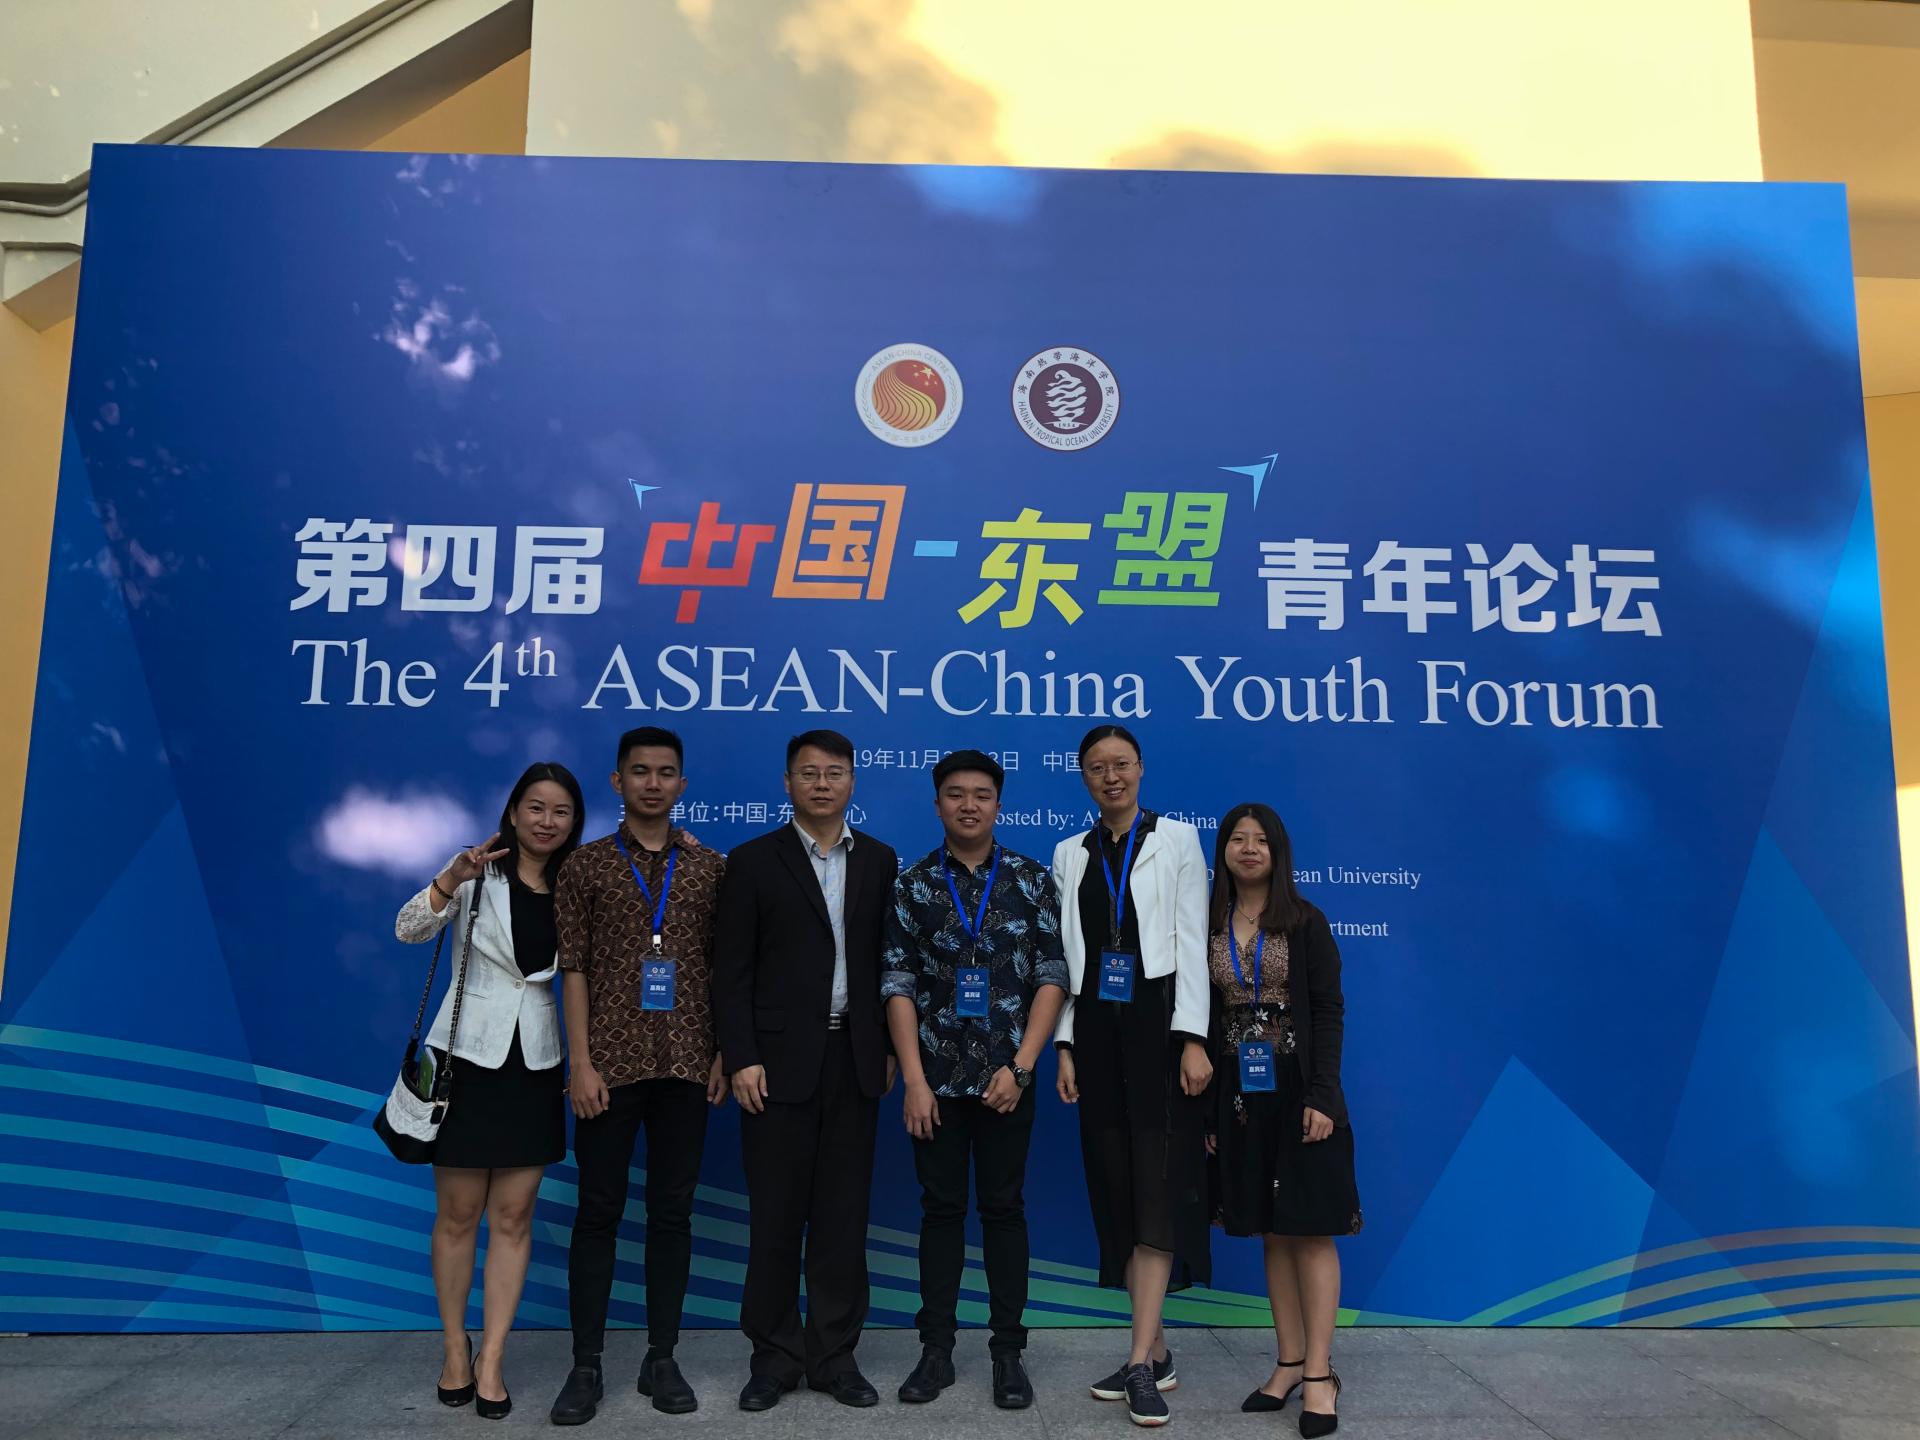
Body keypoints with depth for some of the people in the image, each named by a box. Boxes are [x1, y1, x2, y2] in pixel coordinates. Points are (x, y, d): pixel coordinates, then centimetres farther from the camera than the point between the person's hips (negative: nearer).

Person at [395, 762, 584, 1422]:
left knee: (513, 1217, 7)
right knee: (458, 1214, 7)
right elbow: (408, 929, -14)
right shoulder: (476, 872, -6)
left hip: (534, 1062, 3)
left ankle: (491, 1361, 17)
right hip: (468, 1054, -3)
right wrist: (451, 879, -32)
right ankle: (456, 1351, 25)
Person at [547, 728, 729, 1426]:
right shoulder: (586, 865, 3)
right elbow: (573, 969, -1)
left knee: (673, 1211, 8)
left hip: (687, 1065, 2)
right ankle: (586, 1366, 15)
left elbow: (722, 968, 8)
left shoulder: (710, 867, 7)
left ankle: (662, 1359, 19)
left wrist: (723, 1053, 1)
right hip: (611, 1062, -1)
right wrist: (581, 1062, -7)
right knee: (598, 1212, 5)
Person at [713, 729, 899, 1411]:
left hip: (855, 1060, 3)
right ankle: (775, 1355, 20)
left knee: (843, 1215, 9)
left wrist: (890, 1048, 4)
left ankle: (834, 1355, 21)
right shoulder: (753, 861, 0)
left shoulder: (879, 861, 8)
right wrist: (741, 1059, -9)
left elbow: (889, 962, 9)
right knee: (775, 1215, 5)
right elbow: (732, 971, -3)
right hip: (781, 1061, -2)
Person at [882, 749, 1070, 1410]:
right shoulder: (912, 884, 1)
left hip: (1007, 1076, 0)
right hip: (935, 1078, 1)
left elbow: (1052, 977, -2)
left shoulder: (1032, 880, 1)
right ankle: (936, 1348, 20)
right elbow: (898, 984, -2)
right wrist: (914, 1080, -8)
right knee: (941, 1207, 9)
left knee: (1004, 1207, 7)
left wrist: (1021, 1066, -9)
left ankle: (1008, 1350, 18)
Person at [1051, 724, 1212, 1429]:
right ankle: (1156, 1349, 18)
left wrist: (1193, 1039, -11)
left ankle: (1141, 1363, -6)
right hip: (1095, 1029, 4)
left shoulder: (1176, 839, 2)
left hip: (1158, 1023, -4)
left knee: (1156, 1189, -8)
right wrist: (1065, 1046, 3)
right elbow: (1067, 956, 11)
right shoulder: (1070, 854, 12)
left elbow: (1192, 943, -3)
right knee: (1116, 1190, 7)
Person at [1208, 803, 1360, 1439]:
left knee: (1311, 1229, -2)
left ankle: (1319, 1374, 3)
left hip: (1300, 1089, -3)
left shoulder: (1306, 923, -2)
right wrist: (1206, 1110, 5)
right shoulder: (1209, 928, 6)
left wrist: (1321, 1097, -14)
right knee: (1272, 1232, 9)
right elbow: (1203, 1021, 7)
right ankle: (1289, 1363, 17)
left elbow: (1329, 1011, -5)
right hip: (1242, 1094, 3)